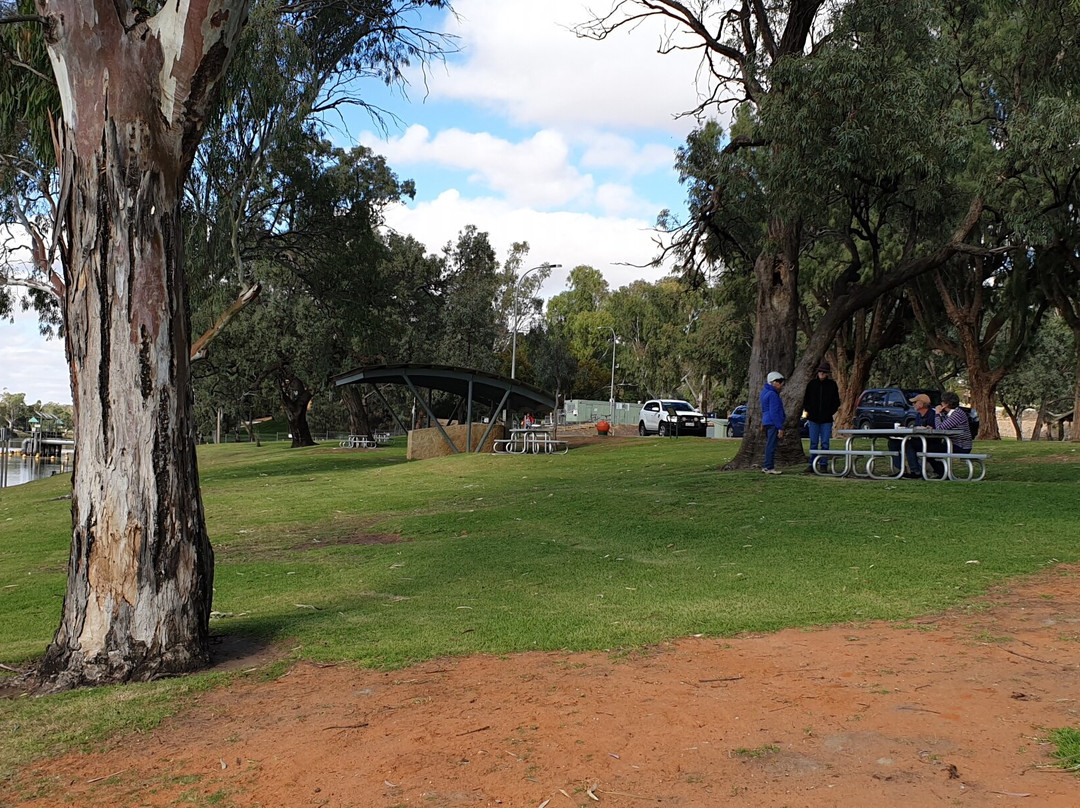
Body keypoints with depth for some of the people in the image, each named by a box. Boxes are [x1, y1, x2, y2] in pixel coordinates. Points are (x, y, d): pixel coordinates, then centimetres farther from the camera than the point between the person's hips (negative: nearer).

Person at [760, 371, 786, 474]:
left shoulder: (765, 392, 15)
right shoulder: (772, 395, -17)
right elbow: (774, 413, -20)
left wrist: (763, 423, 29)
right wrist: (780, 428, -19)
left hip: (767, 422, 10)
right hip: (773, 423, -10)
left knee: (769, 444, 16)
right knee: (771, 445, -6)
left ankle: (766, 466, 21)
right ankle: (769, 467, -4)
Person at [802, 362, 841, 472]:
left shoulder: (832, 385, 2)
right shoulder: (812, 384, 5)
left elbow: (836, 402, 7)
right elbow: (806, 400, 13)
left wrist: (830, 413, -4)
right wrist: (808, 411, 0)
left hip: (826, 420, -1)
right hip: (813, 419, 1)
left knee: (825, 443, 2)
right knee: (813, 443, 3)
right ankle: (812, 465, 7)